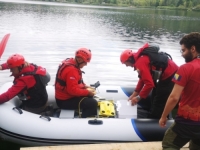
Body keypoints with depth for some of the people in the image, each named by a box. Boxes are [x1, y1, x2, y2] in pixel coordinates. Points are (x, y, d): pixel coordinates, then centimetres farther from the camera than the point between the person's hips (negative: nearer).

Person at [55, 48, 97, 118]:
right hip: (65, 101, -11)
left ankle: (84, 116, 28)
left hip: (64, 95, 11)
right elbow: (73, 90, -30)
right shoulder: (71, 70, -28)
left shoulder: (69, 62, 3)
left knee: (89, 97, 25)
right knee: (92, 103, -17)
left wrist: (85, 86, 4)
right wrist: (87, 92, -19)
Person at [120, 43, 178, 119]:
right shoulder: (140, 57, 9)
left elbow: (149, 84, -26)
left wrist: (139, 97, -12)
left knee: (158, 104, -4)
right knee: (155, 99, 22)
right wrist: (135, 93, 16)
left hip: (169, 77, -11)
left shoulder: (140, 62, -23)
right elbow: (143, 78, 18)